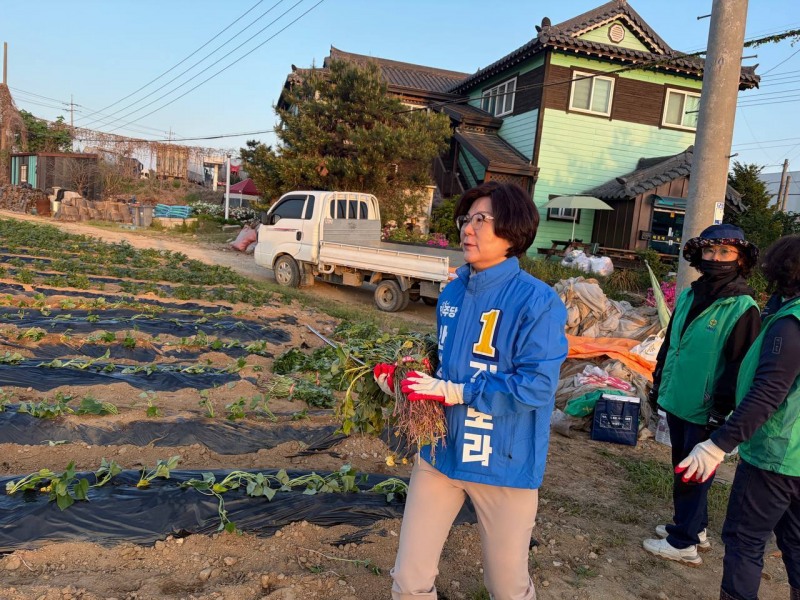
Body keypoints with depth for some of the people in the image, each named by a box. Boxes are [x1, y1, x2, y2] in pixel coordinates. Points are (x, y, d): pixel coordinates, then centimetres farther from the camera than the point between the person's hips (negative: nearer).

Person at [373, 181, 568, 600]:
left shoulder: (537, 302, -17)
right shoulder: (452, 293, 4)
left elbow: (536, 386, -22)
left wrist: (453, 392, -24)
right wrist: (405, 375, -3)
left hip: (504, 462, -5)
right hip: (441, 451, 5)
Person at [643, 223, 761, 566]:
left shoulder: (742, 307, -14)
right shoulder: (688, 297, 6)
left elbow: (739, 365, -16)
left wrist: (720, 411, -16)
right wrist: (658, 382, 16)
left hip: (704, 410, -7)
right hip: (676, 401, 7)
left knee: (692, 475, 5)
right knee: (682, 468, 19)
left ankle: (683, 543, 20)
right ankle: (695, 529, 37)